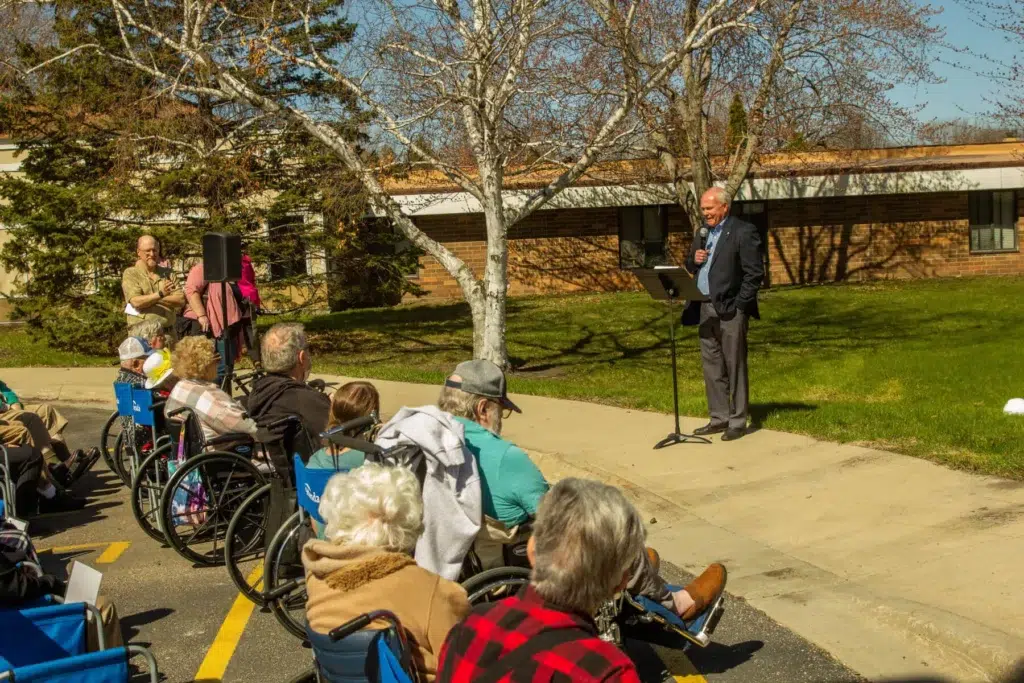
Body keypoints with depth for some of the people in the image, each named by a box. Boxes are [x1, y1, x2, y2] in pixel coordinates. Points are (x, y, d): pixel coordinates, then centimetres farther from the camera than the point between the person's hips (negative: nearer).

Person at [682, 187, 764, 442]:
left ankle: (738, 421, 5)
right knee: (712, 367, 11)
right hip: (705, 309, 8)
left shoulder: (744, 232, -7)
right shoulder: (703, 234, 17)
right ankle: (719, 418, 20)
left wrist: (739, 306, -15)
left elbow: (754, 273, -10)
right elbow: (691, 268, 23)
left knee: (734, 366, -2)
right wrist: (694, 260, 0)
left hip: (729, 309, -7)